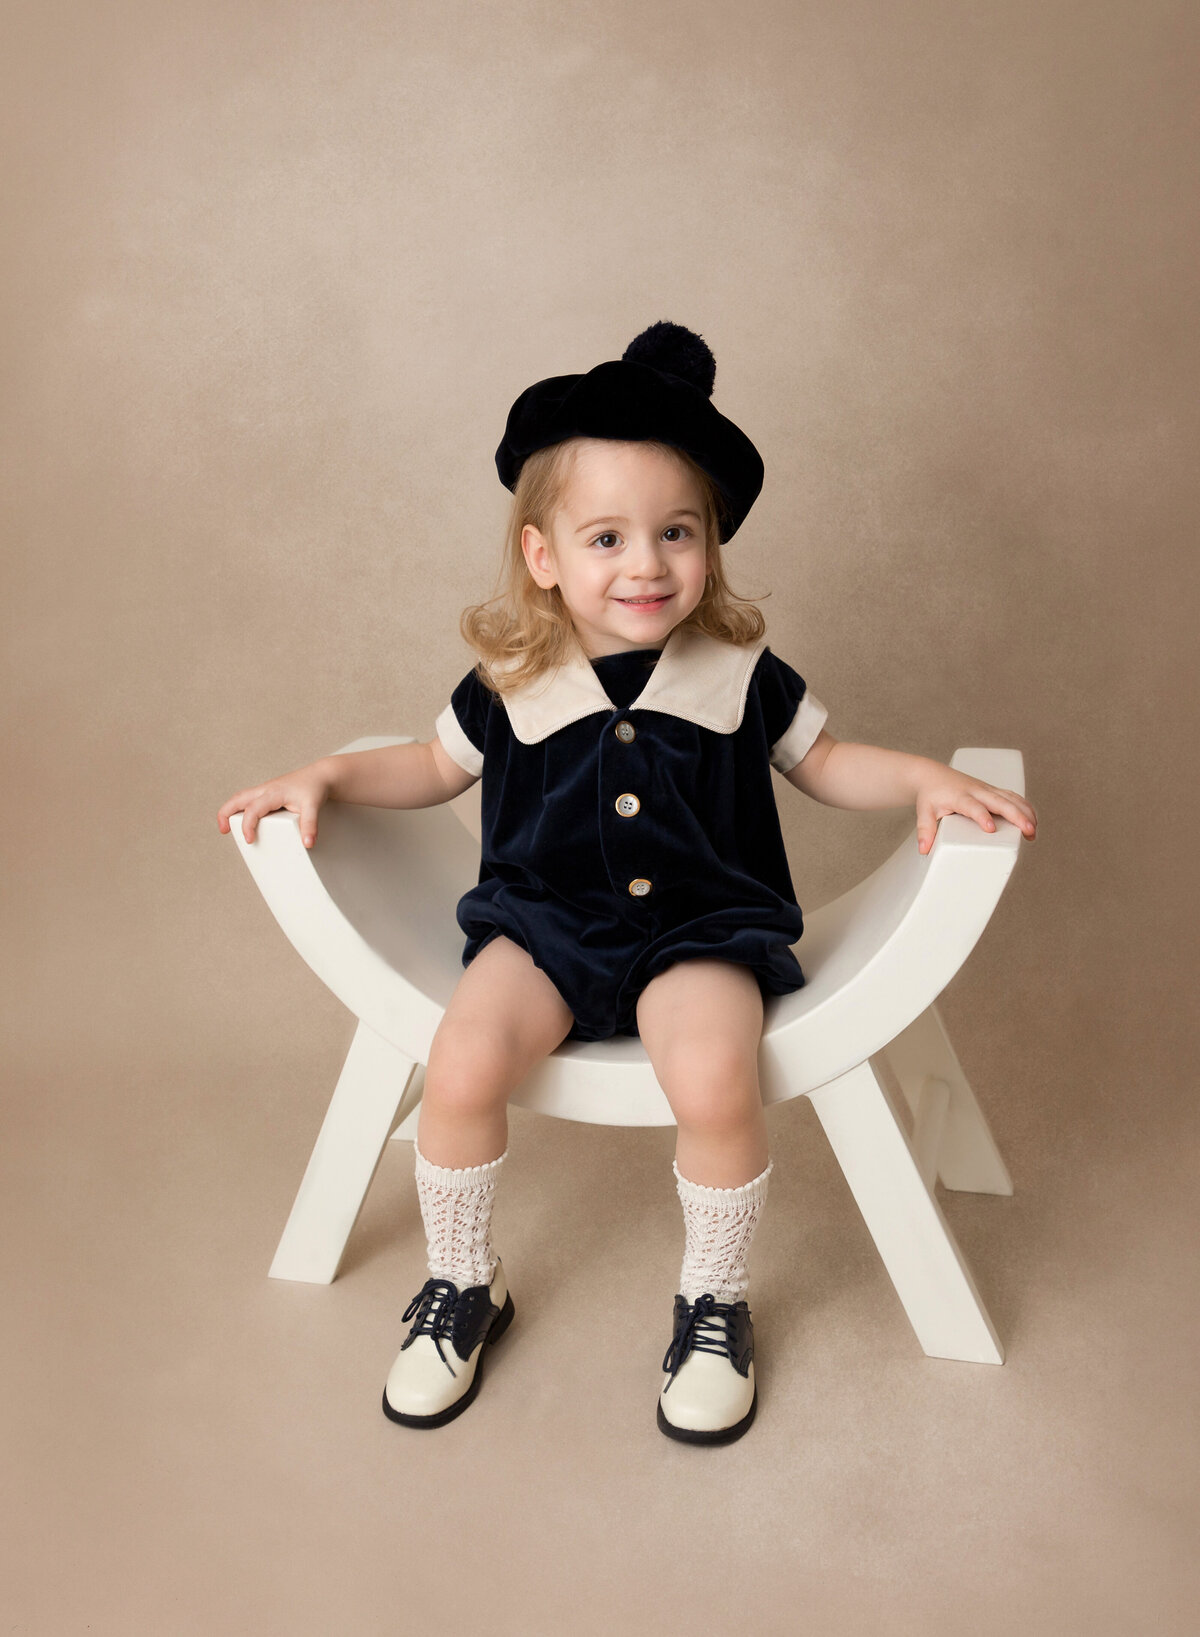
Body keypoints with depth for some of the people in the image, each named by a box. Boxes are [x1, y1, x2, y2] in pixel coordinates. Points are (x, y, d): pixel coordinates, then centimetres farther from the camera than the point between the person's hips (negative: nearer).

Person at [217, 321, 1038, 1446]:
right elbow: (437, 765, 17)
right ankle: (463, 1288, 6)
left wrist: (926, 778, -2)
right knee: (461, 1066, -24)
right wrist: (322, 777, 5)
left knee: (712, 1080, -29)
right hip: (544, 920, 1)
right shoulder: (509, 684, -1)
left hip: (702, 927, -1)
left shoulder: (741, 674, -2)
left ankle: (712, 1303, 2)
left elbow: (821, 762, 13)